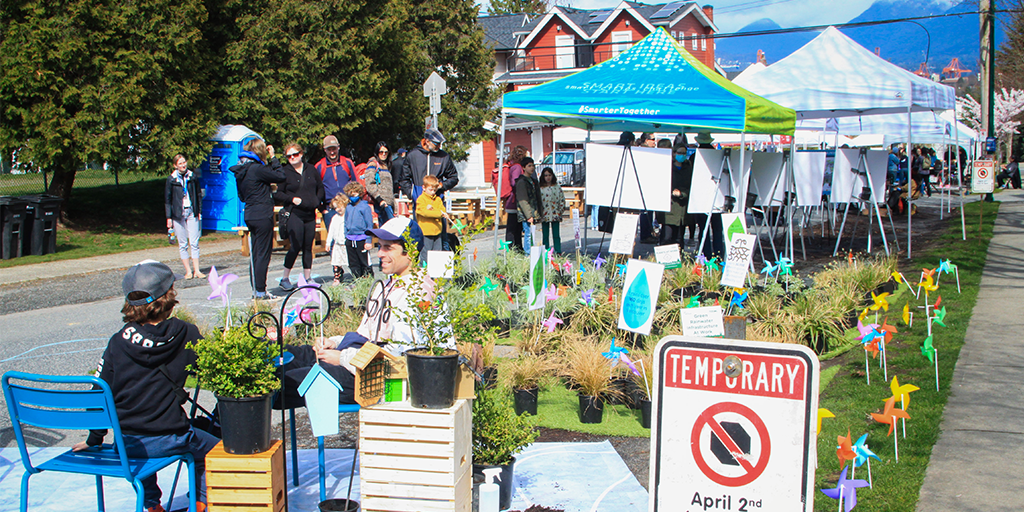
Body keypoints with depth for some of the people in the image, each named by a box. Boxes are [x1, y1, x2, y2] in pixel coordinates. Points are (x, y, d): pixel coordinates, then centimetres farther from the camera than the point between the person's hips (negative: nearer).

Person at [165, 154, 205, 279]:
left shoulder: (192, 177, 6)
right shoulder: (171, 179, 1)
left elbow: (199, 195, 12)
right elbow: (167, 199, 4)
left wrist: (199, 212, 5)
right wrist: (169, 217, -1)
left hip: (192, 214, 1)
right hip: (178, 215, -1)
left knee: (194, 243, -3)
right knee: (182, 244, 3)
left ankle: (197, 270, -1)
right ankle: (188, 271, 8)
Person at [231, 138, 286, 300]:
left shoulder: (241, 170, 10)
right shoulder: (257, 169, -16)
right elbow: (280, 176, -11)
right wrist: (273, 158, -2)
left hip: (250, 215, 9)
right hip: (262, 215, -9)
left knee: (255, 254, 14)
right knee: (263, 254, -3)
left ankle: (256, 290, 19)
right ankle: (260, 291, -1)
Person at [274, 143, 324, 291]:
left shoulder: (311, 170, 11)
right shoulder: (285, 172, -2)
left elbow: (320, 188, 20)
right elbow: (277, 194, -3)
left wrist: (317, 201, 6)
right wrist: (292, 199, -15)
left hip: (310, 214, 5)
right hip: (294, 214, -5)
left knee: (308, 247, 7)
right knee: (296, 246, -11)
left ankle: (307, 278, 14)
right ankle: (284, 279, -1)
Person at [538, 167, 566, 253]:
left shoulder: (557, 187, 7)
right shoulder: (540, 188, 2)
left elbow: (562, 200, 8)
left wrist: (560, 211, 0)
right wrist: (539, 213, -5)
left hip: (555, 215, 1)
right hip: (544, 215, -1)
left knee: (556, 235, 1)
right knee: (545, 235, 3)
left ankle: (558, 252, 4)